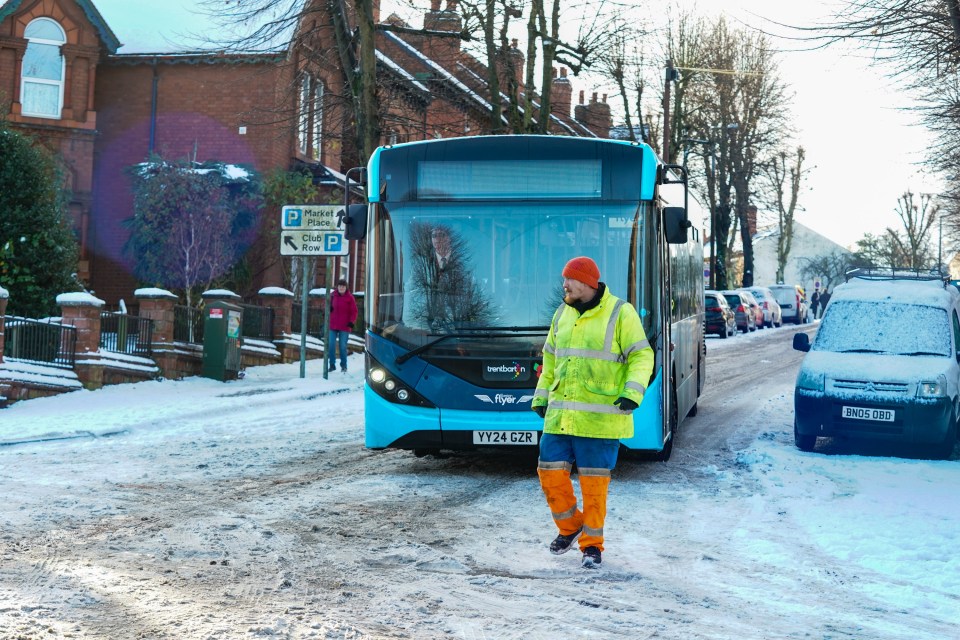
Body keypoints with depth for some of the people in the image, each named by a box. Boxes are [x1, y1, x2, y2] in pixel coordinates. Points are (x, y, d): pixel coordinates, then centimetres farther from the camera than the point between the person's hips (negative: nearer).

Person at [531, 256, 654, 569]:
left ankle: (592, 544, 13)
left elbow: (641, 356, -6)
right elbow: (550, 359, 21)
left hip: (600, 418, -5)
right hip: (560, 414, 5)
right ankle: (569, 526, 27)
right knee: (550, 471, 3)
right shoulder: (563, 314, 12)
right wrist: (541, 397, 18)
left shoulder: (620, 313, -6)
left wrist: (632, 393, -19)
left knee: (594, 481, -1)